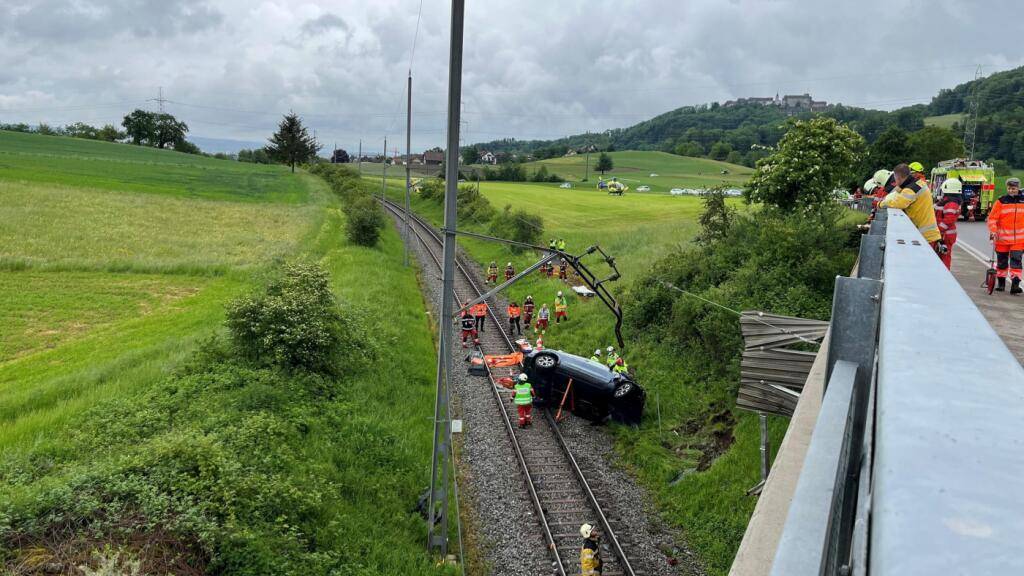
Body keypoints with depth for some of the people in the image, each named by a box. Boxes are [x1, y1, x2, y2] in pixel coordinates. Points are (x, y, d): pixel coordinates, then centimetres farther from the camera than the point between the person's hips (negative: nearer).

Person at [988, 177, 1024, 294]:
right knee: (1002, 262, 11)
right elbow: (992, 218, -6)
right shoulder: (1000, 202, -3)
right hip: (1002, 239, -1)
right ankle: (1001, 283, 25)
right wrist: (993, 231, -20)